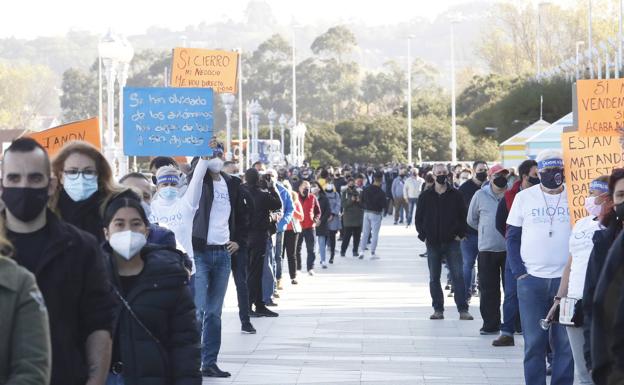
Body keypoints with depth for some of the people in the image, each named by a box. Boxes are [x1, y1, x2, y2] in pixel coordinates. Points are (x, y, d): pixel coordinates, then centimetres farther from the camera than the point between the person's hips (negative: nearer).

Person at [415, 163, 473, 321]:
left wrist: (460, 234, -4)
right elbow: (419, 218, 9)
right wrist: (423, 235, -1)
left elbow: (463, 216, 6)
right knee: (434, 278, 5)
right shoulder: (426, 196, 4)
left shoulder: (456, 195, 2)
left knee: (458, 276, -6)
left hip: (452, 242, -2)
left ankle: (463, 310, -5)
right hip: (433, 243, 2)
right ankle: (438, 309, 12)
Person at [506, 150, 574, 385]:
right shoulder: (524, 197, 5)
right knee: (534, 341, 3)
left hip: (566, 279, 0)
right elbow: (512, 236, 8)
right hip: (531, 279, 0)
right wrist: (518, 272, -2)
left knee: (565, 341, 2)